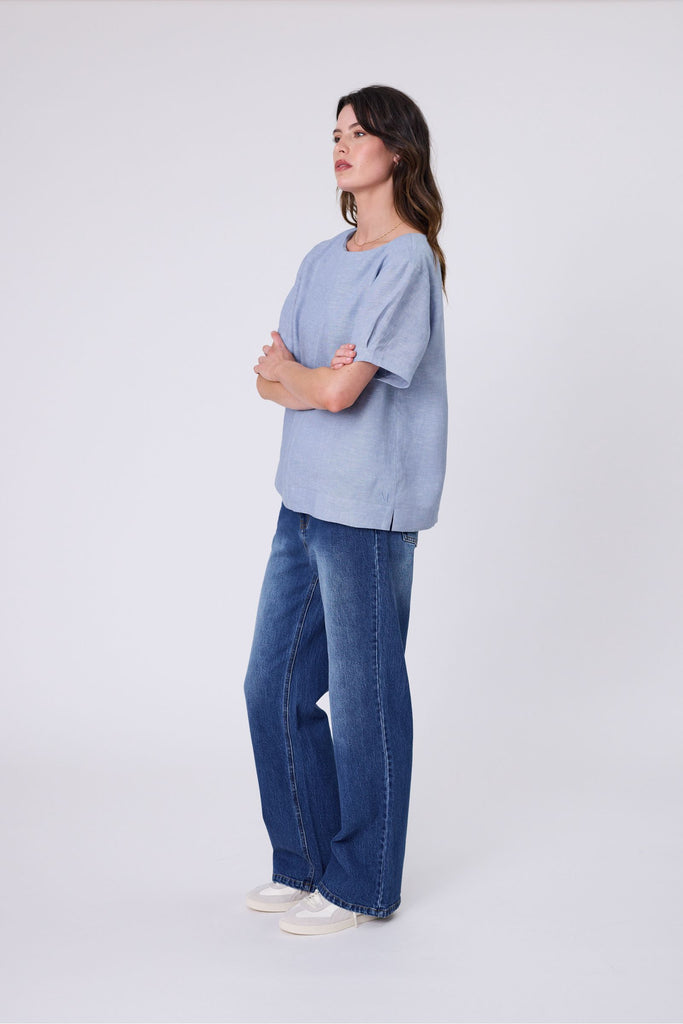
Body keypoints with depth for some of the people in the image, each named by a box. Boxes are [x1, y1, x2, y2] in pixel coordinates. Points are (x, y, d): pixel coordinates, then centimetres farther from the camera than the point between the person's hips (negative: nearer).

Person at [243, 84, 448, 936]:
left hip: (368, 512, -8)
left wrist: (289, 368, 2)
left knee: (363, 699, 3)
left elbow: (336, 391, -18)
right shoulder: (322, 260, 15)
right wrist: (310, 378, -11)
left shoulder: (408, 261, -11)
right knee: (273, 689, 13)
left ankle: (362, 887, 19)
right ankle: (305, 864, 29)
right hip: (304, 504, 8)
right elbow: (271, 378, 10)